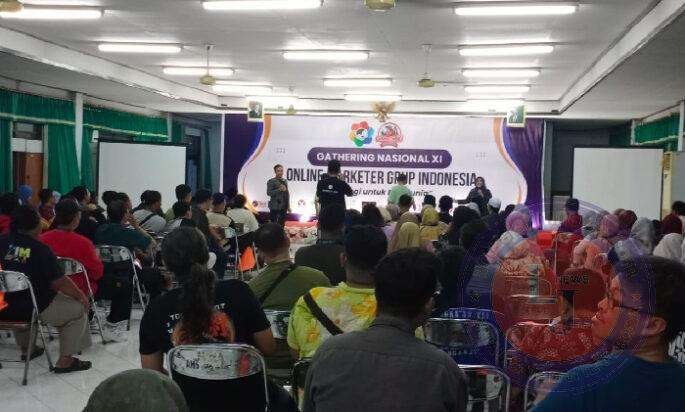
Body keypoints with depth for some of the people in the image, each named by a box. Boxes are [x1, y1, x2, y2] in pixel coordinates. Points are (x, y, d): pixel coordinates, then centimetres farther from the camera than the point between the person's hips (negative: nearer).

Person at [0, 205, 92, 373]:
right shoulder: (40, 250, -16)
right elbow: (60, 283, -12)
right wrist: (81, 296, 2)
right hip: (31, 310, -6)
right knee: (79, 309, 8)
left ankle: (26, 349, 43)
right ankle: (65, 360, 6)